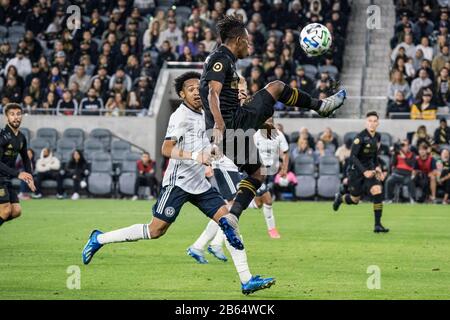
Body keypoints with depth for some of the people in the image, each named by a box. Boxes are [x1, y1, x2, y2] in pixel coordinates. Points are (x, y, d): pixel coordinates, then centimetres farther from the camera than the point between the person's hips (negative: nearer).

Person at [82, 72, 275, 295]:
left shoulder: (203, 114, 12)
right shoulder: (181, 116, -13)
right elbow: (166, 149, -24)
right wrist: (195, 156, -34)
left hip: (200, 184, 7)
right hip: (178, 182, -7)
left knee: (228, 221, -4)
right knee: (155, 230, -5)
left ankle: (246, 280, -6)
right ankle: (99, 239, 10)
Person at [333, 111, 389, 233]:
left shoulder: (378, 137, 2)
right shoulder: (360, 137, -19)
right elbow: (353, 157, -23)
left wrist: (377, 167, 3)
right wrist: (364, 171, -31)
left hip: (370, 168, 5)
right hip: (356, 170, -5)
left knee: (377, 191, -19)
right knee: (355, 199, 8)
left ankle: (378, 225, -14)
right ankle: (339, 198, 46)